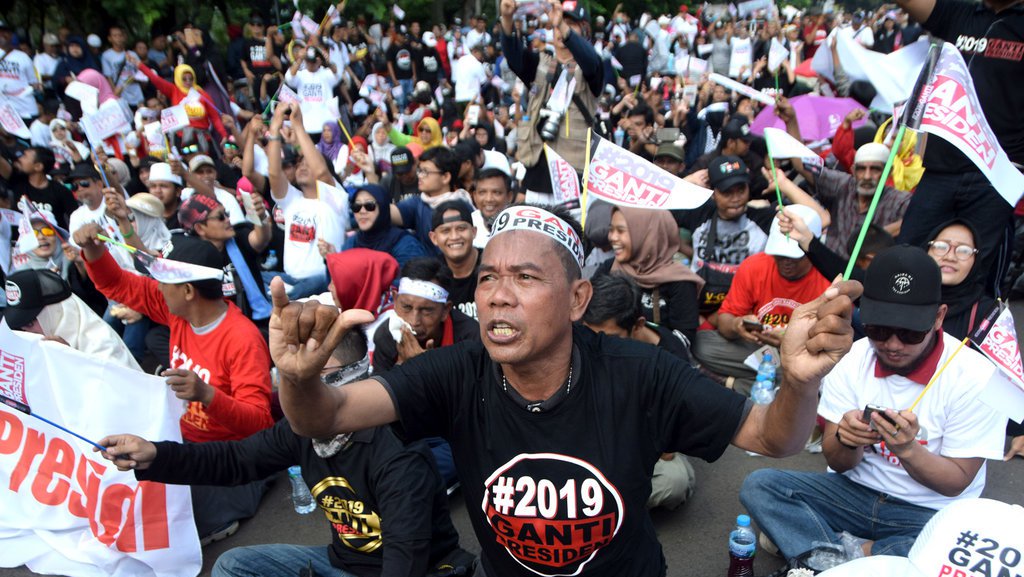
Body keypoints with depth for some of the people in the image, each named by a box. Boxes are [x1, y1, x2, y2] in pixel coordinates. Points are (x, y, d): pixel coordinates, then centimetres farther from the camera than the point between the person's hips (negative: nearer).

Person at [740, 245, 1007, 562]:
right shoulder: (851, 359, -6)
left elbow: (956, 483, -8)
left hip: (929, 511, -2)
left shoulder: (974, 376, -13)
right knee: (758, 485, -18)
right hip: (855, 491, 3)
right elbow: (839, 464, -2)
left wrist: (907, 450, -29)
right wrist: (846, 441, -26)